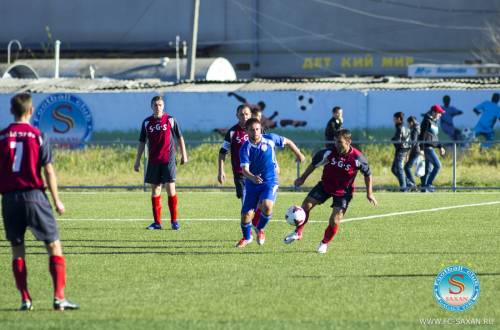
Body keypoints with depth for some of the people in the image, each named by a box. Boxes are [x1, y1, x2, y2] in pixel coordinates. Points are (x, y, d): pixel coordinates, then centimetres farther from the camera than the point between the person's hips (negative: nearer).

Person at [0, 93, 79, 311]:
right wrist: (56, 200, 3)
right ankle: (59, 297, -9)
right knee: (54, 246, 2)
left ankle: (25, 299, 6)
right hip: (34, 195, -2)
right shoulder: (38, 136, -2)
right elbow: (48, 170, -4)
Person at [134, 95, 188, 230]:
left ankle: (174, 220, 1)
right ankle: (157, 222, 8)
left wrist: (184, 155, 5)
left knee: (170, 188, -7)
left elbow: (180, 138, 8)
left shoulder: (170, 120, 1)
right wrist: (137, 161, 9)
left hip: (168, 160, -3)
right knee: (155, 190, 4)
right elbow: (142, 142, 12)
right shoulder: (147, 122, 8)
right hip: (153, 161, 3)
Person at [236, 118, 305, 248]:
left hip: (270, 182, -1)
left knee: (267, 206, -27)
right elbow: (245, 169, -22)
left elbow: (287, 142, 11)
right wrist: (252, 177, -43)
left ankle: (260, 229, 3)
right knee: (246, 213, 1)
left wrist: (298, 154, 19)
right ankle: (246, 237, 31)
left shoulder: (270, 139, -8)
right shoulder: (245, 148, -12)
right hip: (252, 183, 1)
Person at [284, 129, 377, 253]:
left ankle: (325, 243, 19)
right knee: (306, 205, -6)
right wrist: (303, 178, 5)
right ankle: (297, 233, 16)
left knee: (334, 221, -10)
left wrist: (369, 194, -4)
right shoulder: (329, 153, -20)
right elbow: (314, 164, -2)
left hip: (343, 191, -2)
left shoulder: (357, 158, -24)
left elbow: (367, 174, -6)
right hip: (326, 185, 2)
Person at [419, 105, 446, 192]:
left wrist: (440, 147, 19)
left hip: (430, 148, 9)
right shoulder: (427, 121, -11)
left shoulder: (434, 122, 17)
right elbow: (422, 135, -15)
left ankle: (423, 187, 12)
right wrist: (421, 149, -19)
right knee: (437, 165, -15)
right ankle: (428, 184, -14)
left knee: (429, 169, 9)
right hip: (427, 147, -9)